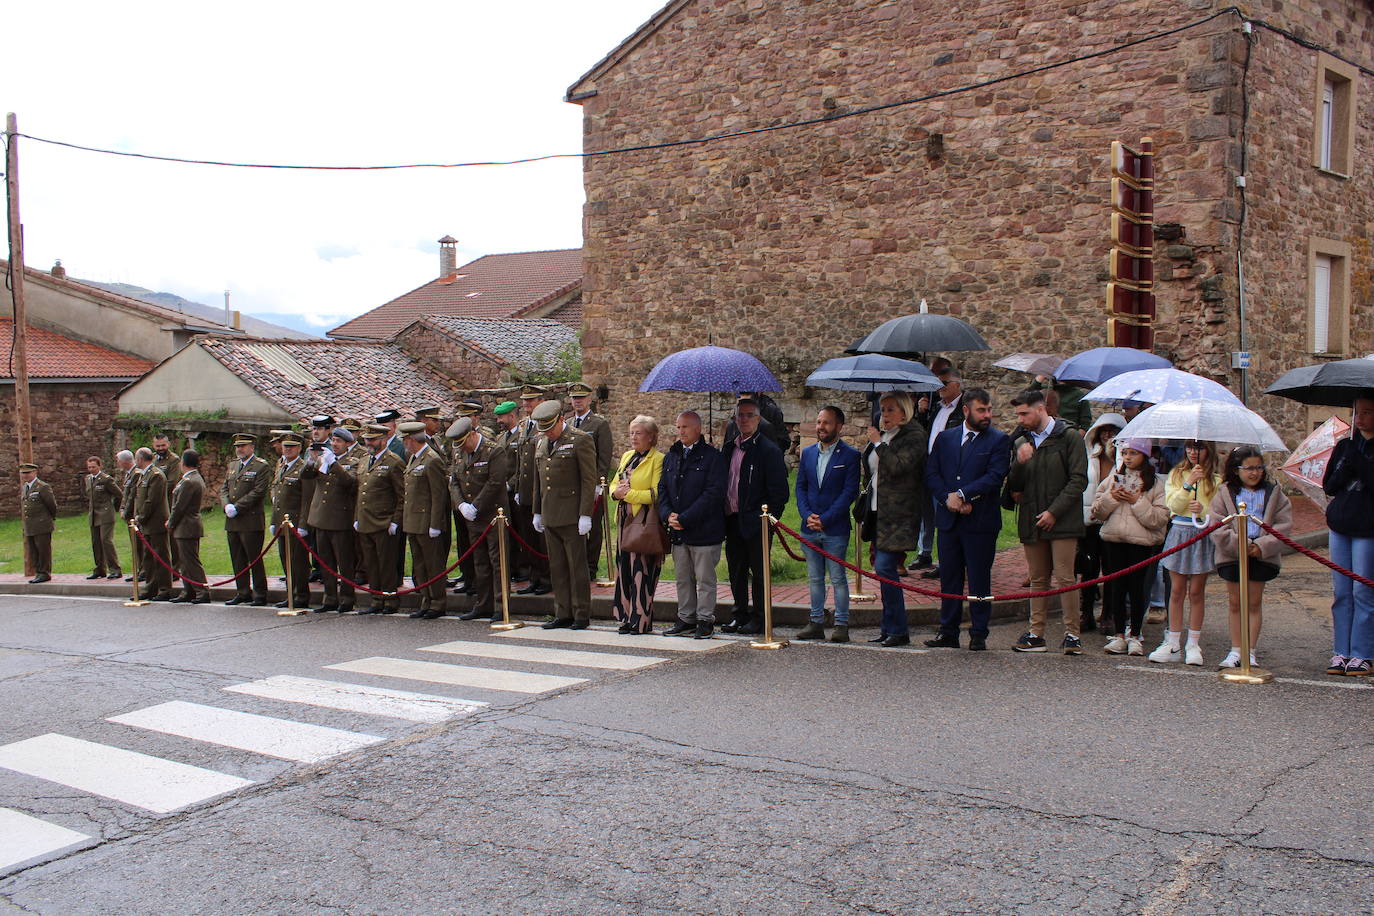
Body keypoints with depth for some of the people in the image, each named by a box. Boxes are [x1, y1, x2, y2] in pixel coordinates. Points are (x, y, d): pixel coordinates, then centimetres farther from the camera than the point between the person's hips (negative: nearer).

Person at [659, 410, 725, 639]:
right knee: (683, 579, 13)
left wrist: (685, 518, -17)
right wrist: (667, 514, -6)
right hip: (678, 532, 6)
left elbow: (714, 492, -14)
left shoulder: (711, 456, -7)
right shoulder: (671, 456, 13)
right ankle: (686, 619, 21)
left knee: (705, 578, 2)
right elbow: (662, 489, 14)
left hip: (704, 530, -6)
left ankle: (705, 620, 11)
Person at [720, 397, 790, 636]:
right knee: (736, 572, 14)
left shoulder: (769, 450, -7)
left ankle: (759, 619, 9)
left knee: (759, 572, 1)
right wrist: (724, 516, 9)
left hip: (755, 523, -7)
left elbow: (778, 490, -10)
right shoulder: (728, 449, 14)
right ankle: (740, 615, 24)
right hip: (732, 521, 7)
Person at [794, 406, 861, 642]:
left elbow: (850, 492, -10)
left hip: (835, 529, -5)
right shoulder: (807, 453, 11)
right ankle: (816, 623, 18)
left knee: (838, 578, 0)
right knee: (814, 578, 11)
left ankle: (841, 625, 7)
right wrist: (807, 515, -4)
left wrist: (824, 519, -14)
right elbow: (800, 486, 12)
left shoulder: (850, 455, -5)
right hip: (809, 529, 5)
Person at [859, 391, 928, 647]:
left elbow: (898, 466, -22)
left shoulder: (914, 436, -8)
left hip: (898, 514, -8)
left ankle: (899, 631, -6)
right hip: (878, 511, 9)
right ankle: (889, 629, 16)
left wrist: (879, 444, -13)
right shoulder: (883, 435, 17)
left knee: (884, 567, -14)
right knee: (883, 570, 9)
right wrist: (866, 494, 19)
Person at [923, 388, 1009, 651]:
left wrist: (961, 495, -15)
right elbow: (931, 474, 6)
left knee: (979, 580, 2)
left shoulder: (999, 440, 0)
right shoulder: (945, 438, 11)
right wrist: (948, 499, -10)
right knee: (949, 579, 9)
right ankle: (948, 633, 17)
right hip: (948, 519, 4)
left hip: (981, 521, -3)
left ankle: (979, 634, 11)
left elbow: (995, 477, -11)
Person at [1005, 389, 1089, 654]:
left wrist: (1053, 511, -13)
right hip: (1031, 521, 5)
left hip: (1062, 521, -5)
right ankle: (1036, 633, 13)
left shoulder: (1069, 437, -3)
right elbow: (1015, 485, 10)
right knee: (1038, 579, 9)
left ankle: (1072, 633, 2)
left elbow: (1078, 480, -8)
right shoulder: (1021, 442, 12)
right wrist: (1019, 462, -10)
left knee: (1065, 578, -5)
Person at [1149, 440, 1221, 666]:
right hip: (1179, 533, 1)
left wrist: (1203, 510, -22)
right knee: (1177, 590, 3)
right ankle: (1172, 645, 7)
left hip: (1203, 535, -1)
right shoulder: (1176, 474, 6)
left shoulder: (1216, 479, 2)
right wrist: (1188, 484, -18)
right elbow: (1173, 505, -6)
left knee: (1196, 592, 3)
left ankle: (1193, 645, 10)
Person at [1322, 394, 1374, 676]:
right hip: (1340, 526, 5)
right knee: (1341, 593, 6)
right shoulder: (1344, 446, 11)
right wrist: (1347, 468, -8)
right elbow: (1328, 486, 8)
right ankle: (1341, 652, 11)